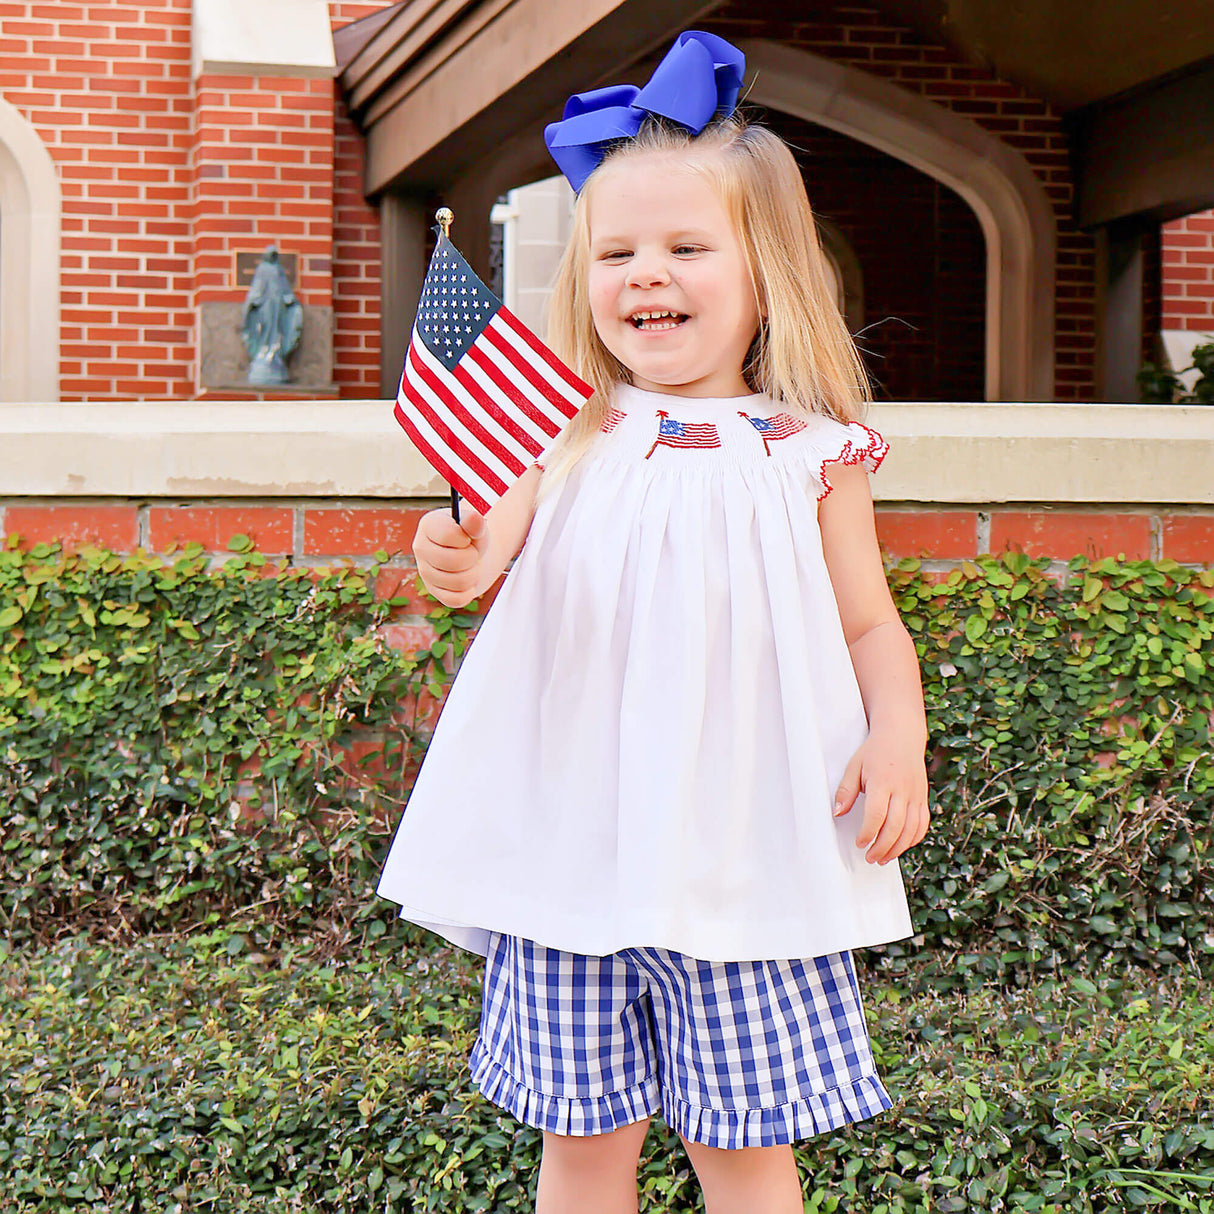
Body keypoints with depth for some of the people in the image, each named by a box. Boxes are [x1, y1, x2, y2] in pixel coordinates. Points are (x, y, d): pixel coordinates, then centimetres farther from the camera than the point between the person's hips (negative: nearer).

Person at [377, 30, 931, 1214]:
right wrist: (458, 553, -37)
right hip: (576, 841, 1)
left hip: (743, 847, -1)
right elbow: (485, 542, -13)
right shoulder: (566, 438, 2)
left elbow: (871, 627, 5)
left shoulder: (806, 454, 0)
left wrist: (898, 734, -13)